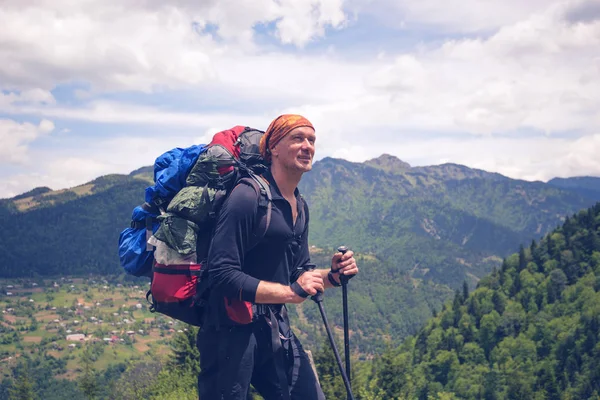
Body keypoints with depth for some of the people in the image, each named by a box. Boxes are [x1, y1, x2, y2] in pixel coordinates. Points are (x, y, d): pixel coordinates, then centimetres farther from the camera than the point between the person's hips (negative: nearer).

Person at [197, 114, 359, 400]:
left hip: (276, 328, 8)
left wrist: (331, 276, -1)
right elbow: (223, 275, -22)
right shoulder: (248, 196, -16)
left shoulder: (301, 207, 11)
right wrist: (290, 292, -23)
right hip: (232, 331, -8)